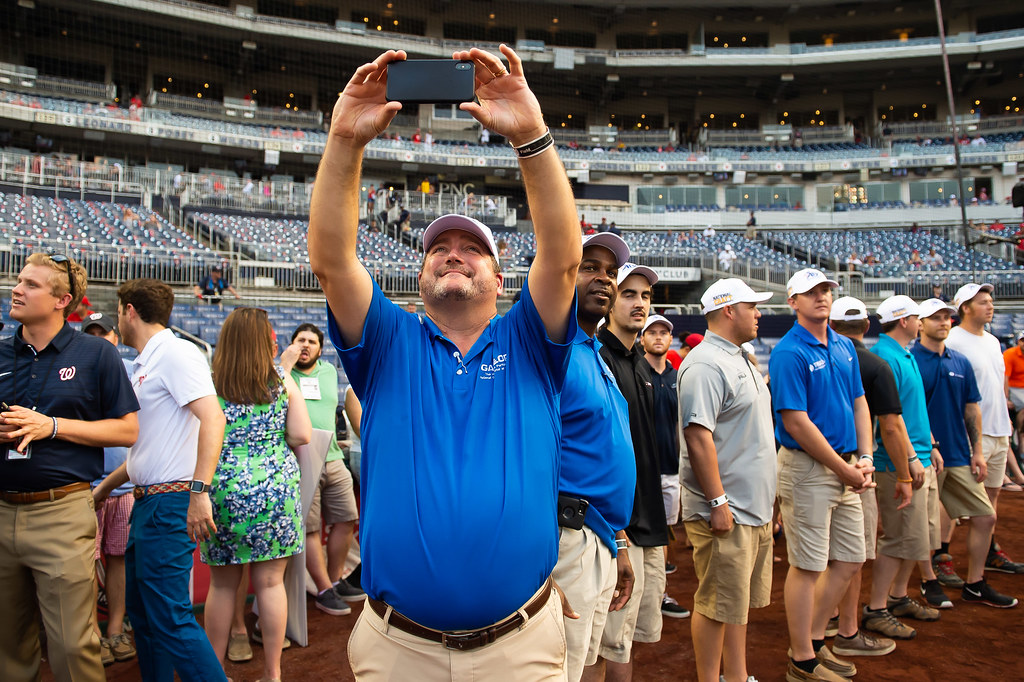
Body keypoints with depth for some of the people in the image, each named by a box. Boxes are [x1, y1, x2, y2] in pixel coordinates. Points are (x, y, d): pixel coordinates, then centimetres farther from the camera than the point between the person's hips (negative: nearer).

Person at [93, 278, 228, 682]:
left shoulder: (175, 353, -12)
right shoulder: (145, 365, 18)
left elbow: (212, 418, -24)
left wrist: (199, 491, -31)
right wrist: (102, 488, 28)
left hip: (170, 501, -10)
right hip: (146, 500, 10)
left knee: (170, 617, -8)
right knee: (141, 611, 17)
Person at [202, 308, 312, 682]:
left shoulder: (210, 384, -1)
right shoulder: (283, 384, 0)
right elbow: (302, 436, -4)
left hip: (223, 489, 0)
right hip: (275, 489, 0)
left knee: (222, 585, 12)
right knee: (270, 582, 7)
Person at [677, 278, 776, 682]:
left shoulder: (740, 358, 16)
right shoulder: (705, 364, -17)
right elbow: (698, 434, -23)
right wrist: (718, 502, -23)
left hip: (755, 508, 10)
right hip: (725, 511, -10)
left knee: (741, 602, 18)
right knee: (718, 605, 1)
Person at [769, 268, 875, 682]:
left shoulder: (845, 347, 11)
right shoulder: (789, 353, -14)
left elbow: (859, 403, 14)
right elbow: (797, 423, -18)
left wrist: (864, 459, 2)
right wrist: (844, 470, -13)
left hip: (845, 467, 8)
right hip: (807, 467, -8)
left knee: (850, 561, 15)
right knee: (808, 567, 1)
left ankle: (813, 642, 31)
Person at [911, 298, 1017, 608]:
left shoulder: (961, 362, 11)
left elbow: (971, 408, 14)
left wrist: (977, 451, 8)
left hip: (960, 455, 7)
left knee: (985, 517, 9)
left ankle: (975, 585, 22)